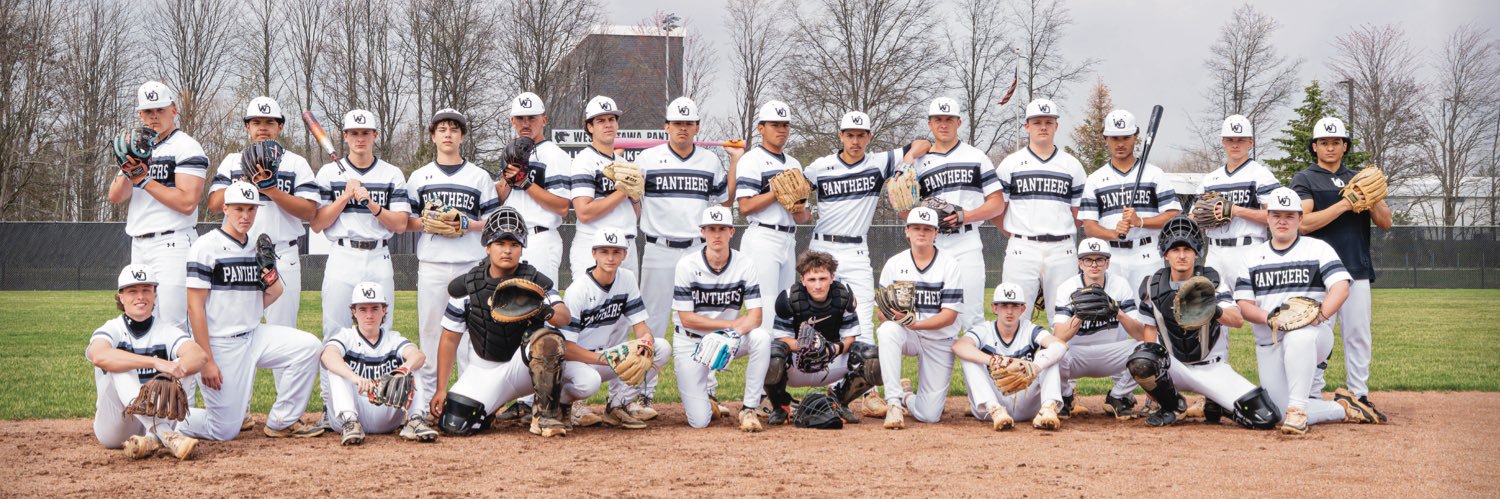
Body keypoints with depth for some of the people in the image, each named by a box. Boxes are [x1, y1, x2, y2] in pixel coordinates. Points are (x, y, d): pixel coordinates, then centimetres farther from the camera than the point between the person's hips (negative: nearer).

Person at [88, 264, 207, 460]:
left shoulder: (167, 332, 4)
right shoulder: (111, 330, -3)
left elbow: (198, 356, -18)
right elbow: (99, 356, -29)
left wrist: (176, 370, -41)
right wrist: (156, 362, -40)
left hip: (158, 420, 2)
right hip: (114, 429, -2)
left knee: (183, 363, -18)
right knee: (120, 366, -27)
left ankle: (153, 438, -39)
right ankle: (166, 436, -49)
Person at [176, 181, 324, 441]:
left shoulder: (256, 248, 10)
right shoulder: (207, 247, -10)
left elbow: (264, 302, 11)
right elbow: (195, 307, -13)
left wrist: (268, 268, -8)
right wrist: (206, 361, -17)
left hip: (253, 336, 6)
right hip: (220, 344, -6)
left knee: (308, 346, -14)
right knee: (225, 431, -7)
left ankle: (282, 422, -2)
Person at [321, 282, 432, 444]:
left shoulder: (393, 339, 12)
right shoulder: (346, 337, 5)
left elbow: (418, 355, -12)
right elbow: (328, 355, -21)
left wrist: (403, 370, -37)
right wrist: (355, 378, -41)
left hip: (388, 414, 2)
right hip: (355, 410, -1)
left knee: (416, 364, -8)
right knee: (335, 364, -18)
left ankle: (414, 421, -26)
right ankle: (349, 423, -33)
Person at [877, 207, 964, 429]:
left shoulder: (950, 265, -7)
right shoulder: (894, 264, 0)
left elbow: (949, 315, -12)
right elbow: (882, 310, -2)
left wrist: (915, 323, -27)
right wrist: (893, 315, -27)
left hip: (940, 341, -1)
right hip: (905, 335, 1)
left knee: (929, 415, -9)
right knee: (887, 330, -38)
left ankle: (908, 399, 28)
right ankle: (894, 402, -29)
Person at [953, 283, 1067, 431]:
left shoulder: (1030, 331, 1)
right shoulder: (984, 331, -2)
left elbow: (1060, 346, -20)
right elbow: (958, 346, -26)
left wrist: (1035, 368, -40)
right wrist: (993, 360, -44)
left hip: (1026, 404, 1)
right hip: (992, 401, -1)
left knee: (1047, 354, -13)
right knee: (970, 357, -19)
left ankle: (1048, 408, -33)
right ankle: (995, 410, -35)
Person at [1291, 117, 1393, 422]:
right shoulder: (1304, 180, 4)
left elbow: (1385, 223, 10)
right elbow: (1303, 223, -11)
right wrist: (1344, 204, -17)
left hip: (1357, 271, 4)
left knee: (1359, 336, 4)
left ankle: (1359, 397, 9)